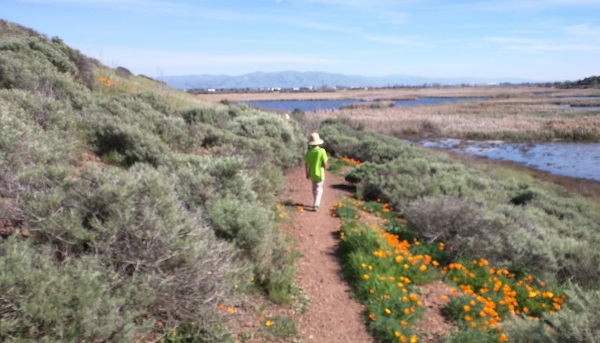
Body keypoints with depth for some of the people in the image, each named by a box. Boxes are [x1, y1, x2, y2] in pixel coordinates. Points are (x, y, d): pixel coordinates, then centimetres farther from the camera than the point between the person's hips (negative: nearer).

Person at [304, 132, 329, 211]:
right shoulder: (322, 151, -19)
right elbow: (325, 164, -18)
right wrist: (326, 167, 6)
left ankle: (317, 203, 33)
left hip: (312, 173, 4)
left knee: (314, 188, 21)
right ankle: (315, 205, -7)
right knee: (319, 189, 5)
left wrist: (307, 173, 10)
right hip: (319, 173, -4)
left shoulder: (309, 152, -8)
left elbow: (306, 164, -4)